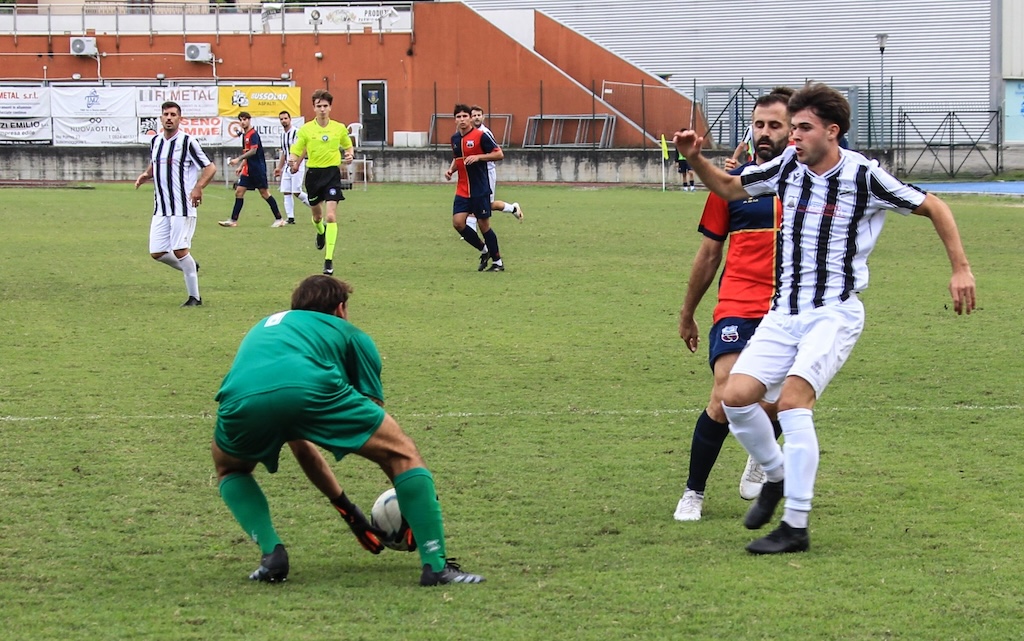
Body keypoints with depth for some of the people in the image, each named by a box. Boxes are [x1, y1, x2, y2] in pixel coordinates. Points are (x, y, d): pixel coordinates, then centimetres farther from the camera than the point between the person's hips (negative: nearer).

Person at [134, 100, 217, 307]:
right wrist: (145, 175, 7)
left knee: (180, 251, -11)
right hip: (161, 208, 6)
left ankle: (194, 297, 2)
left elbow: (210, 167, -8)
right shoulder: (155, 141, 11)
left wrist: (198, 187, -23)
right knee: (157, 253, 3)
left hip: (182, 207, -6)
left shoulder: (188, 142, -8)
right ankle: (190, 268, 30)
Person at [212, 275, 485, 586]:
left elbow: (300, 442, 50)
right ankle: (435, 564, 6)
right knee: (404, 453, 15)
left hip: (240, 402, 3)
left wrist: (347, 508, 56)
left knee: (230, 467, 36)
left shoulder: (263, 329, 45)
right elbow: (378, 431, 31)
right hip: (312, 390, -3)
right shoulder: (349, 334, 32)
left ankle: (271, 552, 15)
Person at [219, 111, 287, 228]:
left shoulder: (253, 134, -11)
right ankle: (233, 220, 4)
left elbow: (253, 151, -22)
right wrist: (241, 166, 18)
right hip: (248, 169, 9)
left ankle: (279, 219, 2)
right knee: (239, 192, 3)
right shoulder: (244, 135, 15)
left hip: (258, 168, -9)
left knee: (264, 193, -5)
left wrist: (238, 159, -25)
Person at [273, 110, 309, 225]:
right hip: (287, 167, 8)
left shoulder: (296, 132, -12)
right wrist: (279, 168, 22)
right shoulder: (283, 134, 14)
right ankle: (290, 218, 2)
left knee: (296, 192, -11)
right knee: (286, 192, 0)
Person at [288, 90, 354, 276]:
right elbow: (295, 152, 1)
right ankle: (321, 232, 57)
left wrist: (349, 155, -6)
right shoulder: (305, 129, -3)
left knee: (331, 216, -14)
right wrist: (293, 163, -22)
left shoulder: (340, 128, 0)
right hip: (313, 173, 2)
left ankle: (329, 259, -13)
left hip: (332, 173, -1)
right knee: (317, 215, 18)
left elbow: (348, 146, 17)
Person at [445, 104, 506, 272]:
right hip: (462, 190, 6)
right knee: (458, 222, -6)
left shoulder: (481, 136, -11)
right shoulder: (455, 138, 10)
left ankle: (498, 262, 12)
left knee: (484, 225, -2)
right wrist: (451, 170, 5)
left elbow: (499, 154, -12)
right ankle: (484, 250, 15)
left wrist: (478, 157, -23)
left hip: (480, 190, -6)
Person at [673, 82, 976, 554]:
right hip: (783, 313, 6)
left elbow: (933, 208, 2)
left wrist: (960, 268, 0)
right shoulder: (787, 166, 5)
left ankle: (796, 527, -18)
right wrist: (695, 159, 3)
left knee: (792, 399, -24)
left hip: (835, 312, -6)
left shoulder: (863, 177, -9)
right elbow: (729, 188, 21)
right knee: (736, 396, -10)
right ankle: (776, 477, 20)